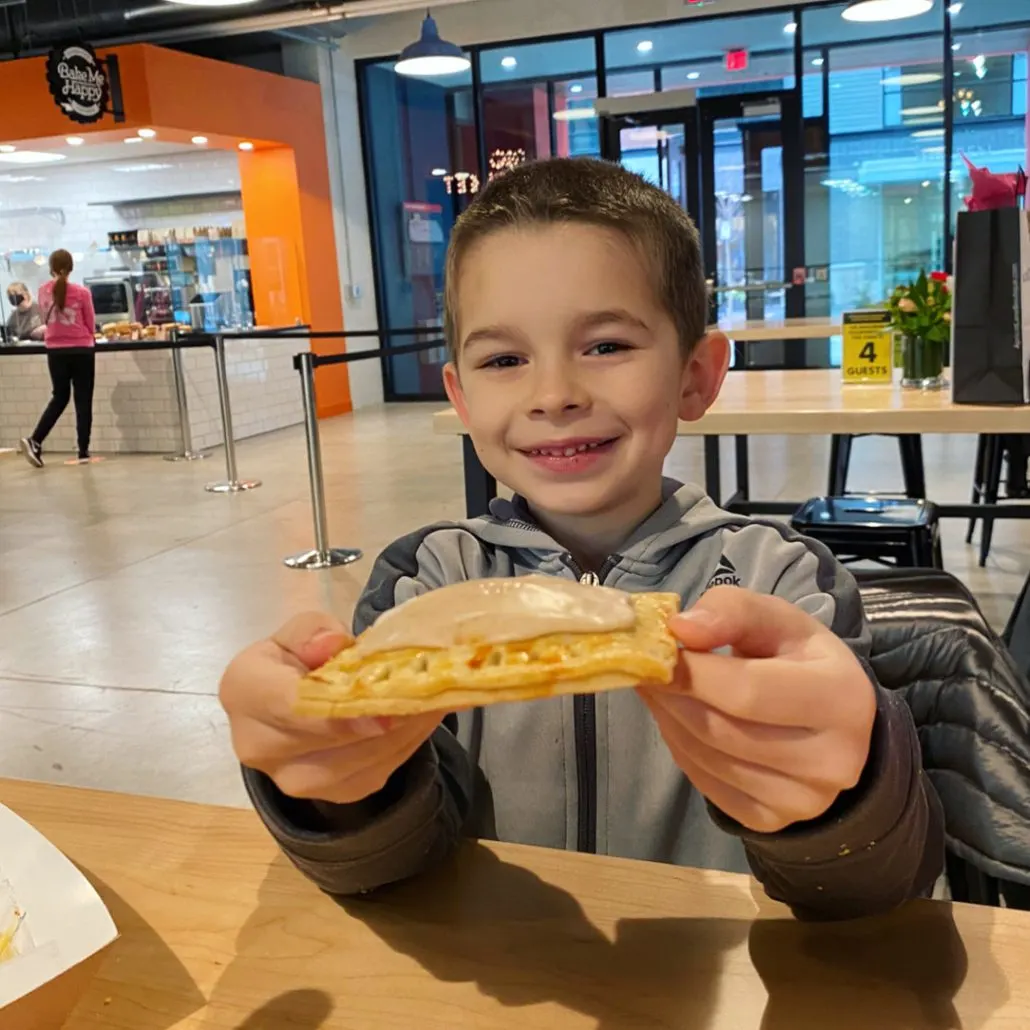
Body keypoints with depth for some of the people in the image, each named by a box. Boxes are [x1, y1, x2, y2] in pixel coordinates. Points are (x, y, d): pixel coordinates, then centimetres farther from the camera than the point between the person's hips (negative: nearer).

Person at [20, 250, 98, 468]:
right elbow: (91, 325, 0)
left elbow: (46, 319, 13)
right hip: (82, 350, -3)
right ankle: (83, 452, 5)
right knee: (83, 401, 4)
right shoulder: (82, 292, -11)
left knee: (59, 397, 16)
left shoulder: (43, 291, -1)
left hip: (55, 351, 3)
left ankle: (34, 441, 2)